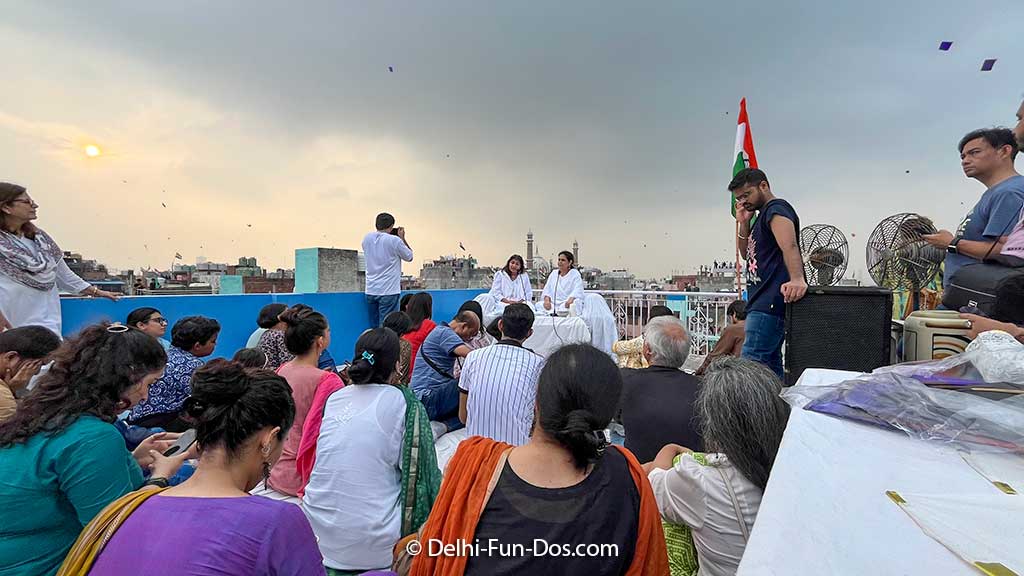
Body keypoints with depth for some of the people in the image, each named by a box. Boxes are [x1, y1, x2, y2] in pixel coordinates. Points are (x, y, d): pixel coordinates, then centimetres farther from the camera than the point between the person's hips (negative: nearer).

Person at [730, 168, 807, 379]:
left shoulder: (776, 209, -8)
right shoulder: (763, 215, 22)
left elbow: (789, 246, -26)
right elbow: (746, 254, 24)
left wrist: (797, 279, -42)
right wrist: (744, 223, 10)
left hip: (771, 301, -11)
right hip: (763, 303, 11)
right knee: (770, 365, 14)